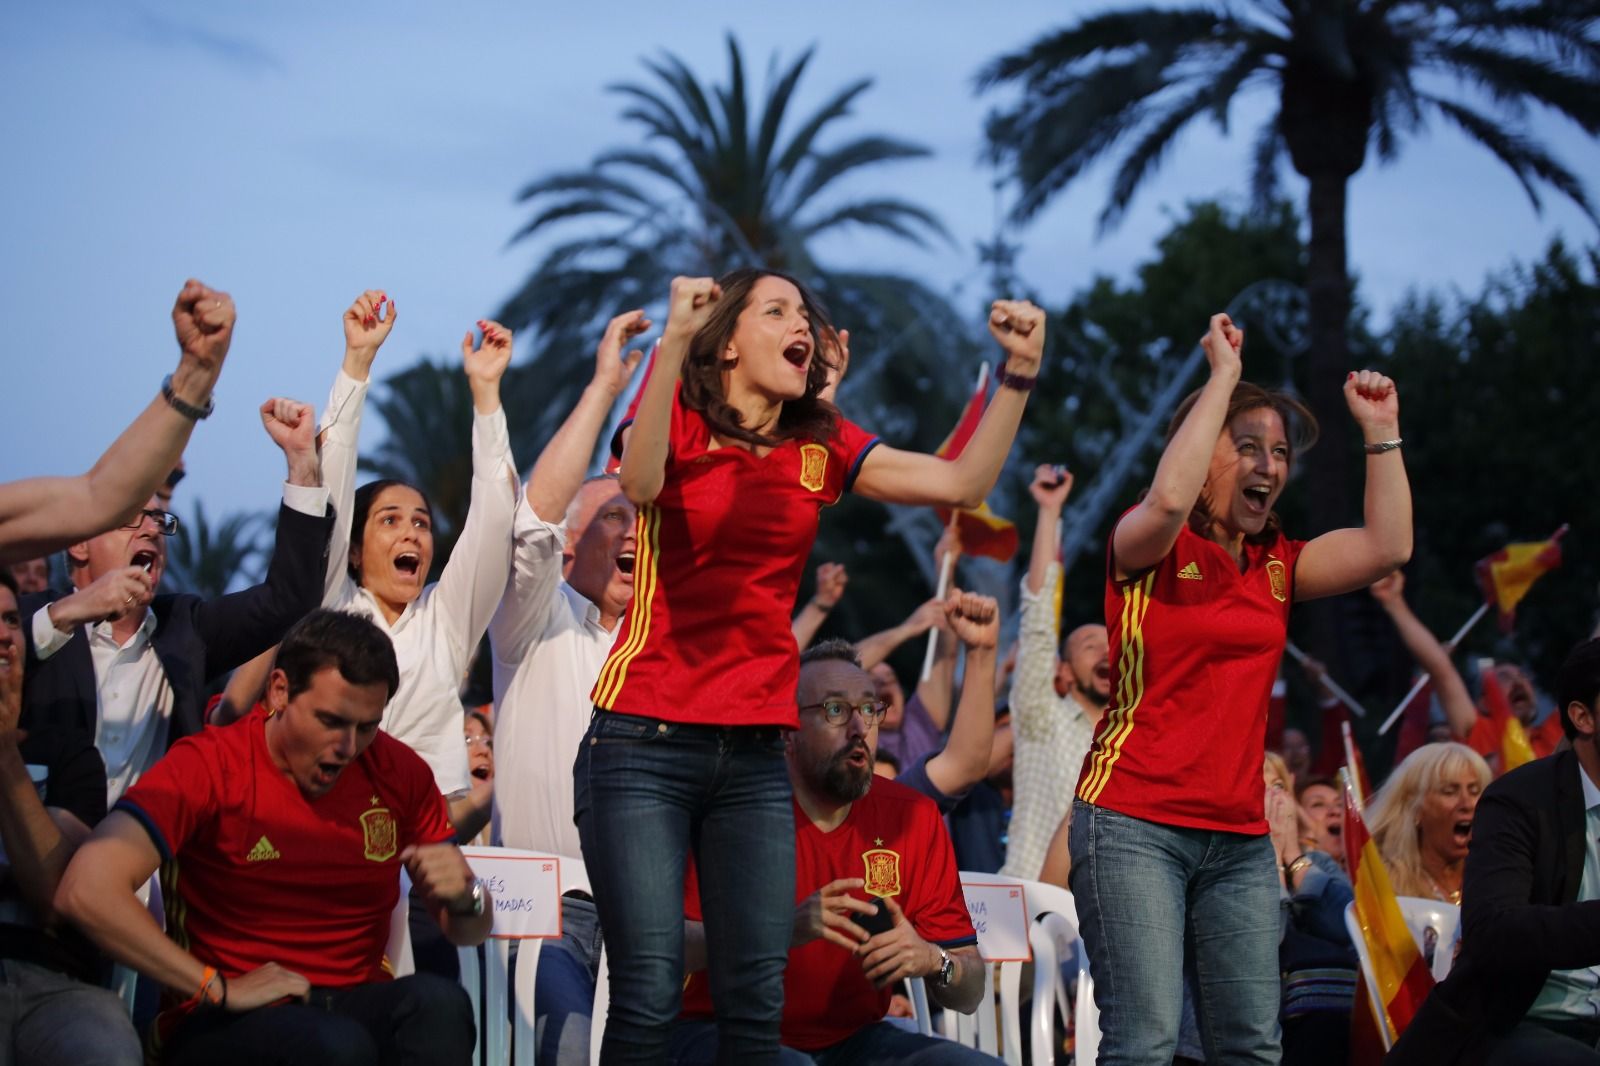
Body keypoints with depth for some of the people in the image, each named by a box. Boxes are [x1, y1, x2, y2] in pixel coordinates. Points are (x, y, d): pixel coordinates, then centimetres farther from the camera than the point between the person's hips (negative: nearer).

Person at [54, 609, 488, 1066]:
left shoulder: (398, 771, 6)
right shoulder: (209, 766, -8)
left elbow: (472, 931, 16)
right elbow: (86, 891, -23)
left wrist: (465, 899, -11)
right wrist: (220, 989, -19)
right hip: (223, 1024, -4)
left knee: (439, 1001, -30)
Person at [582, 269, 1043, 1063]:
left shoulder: (821, 446, 12)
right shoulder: (679, 417, 0)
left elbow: (963, 482, 5)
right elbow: (640, 483, -23)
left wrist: (1018, 374, -5)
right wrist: (674, 342, -30)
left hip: (756, 756, 5)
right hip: (645, 743, -5)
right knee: (650, 996, -10)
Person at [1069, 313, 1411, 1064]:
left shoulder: (1278, 565, 15)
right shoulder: (1153, 548, -1)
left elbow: (1386, 547, 4)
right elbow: (1169, 498, -24)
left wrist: (1381, 433, 4)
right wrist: (1223, 377, -15)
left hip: (1240, 838, 6)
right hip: (1135, 825, -6)